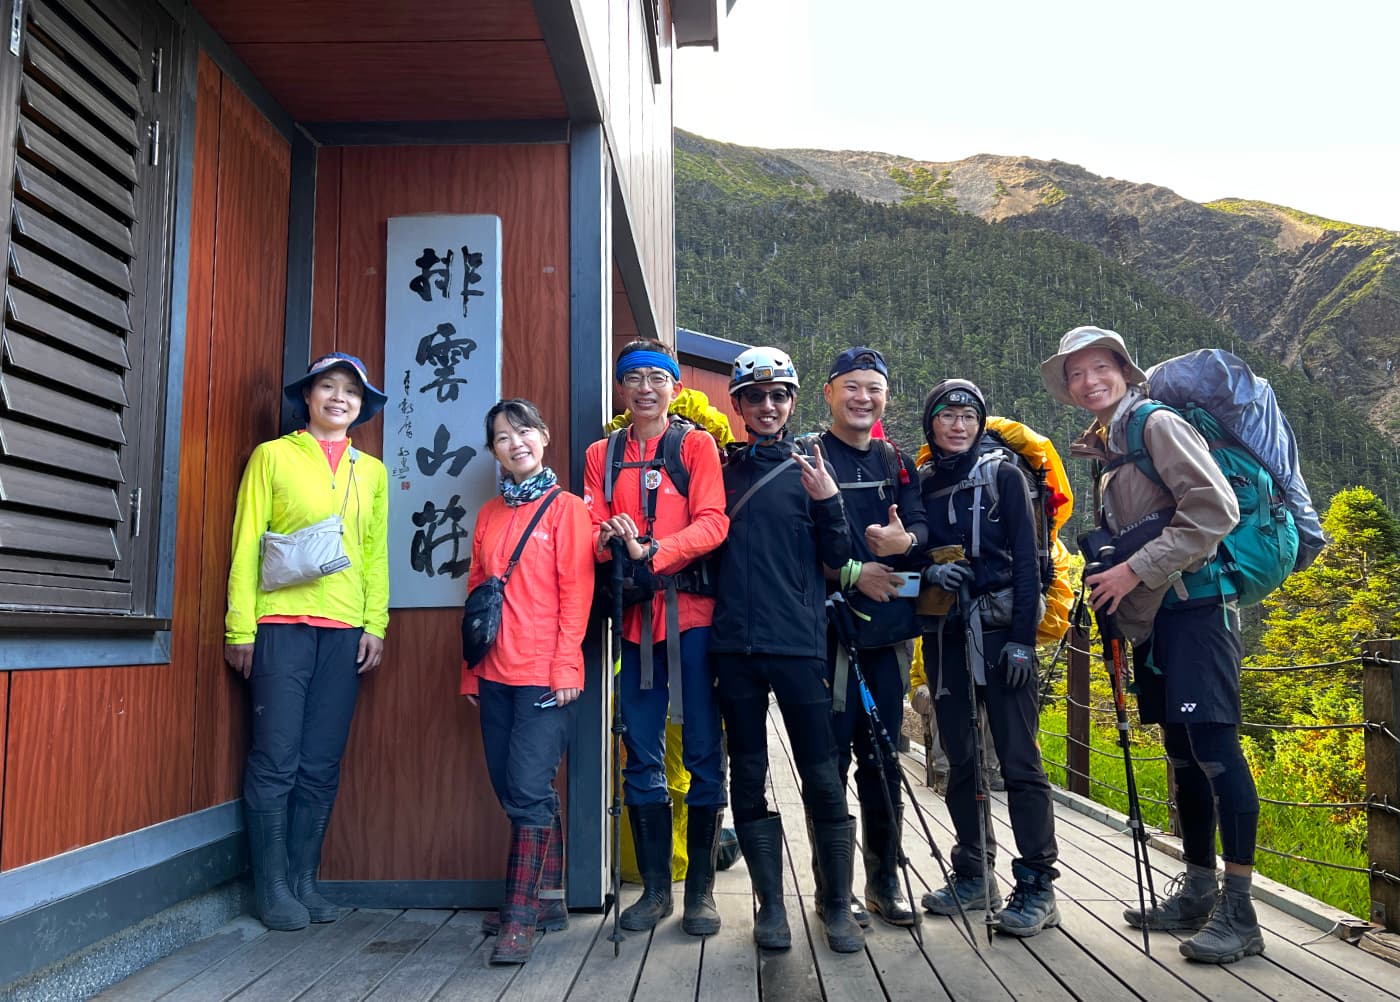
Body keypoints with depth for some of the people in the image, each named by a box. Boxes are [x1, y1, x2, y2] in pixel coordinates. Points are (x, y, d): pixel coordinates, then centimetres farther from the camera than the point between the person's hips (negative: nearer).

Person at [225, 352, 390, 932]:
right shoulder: (273, 456, 6)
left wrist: (375, 624, 4)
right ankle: (272, 888, 10)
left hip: (345, 631, 3)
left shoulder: (372, 472, 15)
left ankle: (304, 880, 17)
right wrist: (241, 625, -4)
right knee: (276, 759, -2)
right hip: (281, 625, -3)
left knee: (321, 765, 5)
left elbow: (377, 554, 14)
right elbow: (246, 544, 2)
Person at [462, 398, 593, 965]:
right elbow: (476, 594, 16)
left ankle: (520, 917, 1)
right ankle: (549, 898, 25)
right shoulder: (490, 515, 14)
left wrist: (566, 668, -13)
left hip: (545, 674, -6)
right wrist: (471, 672, 13)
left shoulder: (566, 508, -2)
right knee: (514, 789, 11)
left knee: (528, 789, -9)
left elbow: (576, 593, -7)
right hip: (494, 674, 6)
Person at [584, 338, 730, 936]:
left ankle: (701, 888, 14)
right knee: (642, 757, 7)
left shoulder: (696, 444, 4)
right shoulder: (602, 455, 14)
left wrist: (649, 551, -20)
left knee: (703, 752, 1)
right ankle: (654, 887, 20)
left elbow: (712, 523, -8)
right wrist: (608, 540, -15)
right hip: (636, 618, 3)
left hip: (692, 612, -3)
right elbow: (592, 532, 8)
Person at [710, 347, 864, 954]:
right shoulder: (722, 470, 10)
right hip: (734, 643, 2)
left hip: (798, 641, -2)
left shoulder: (808, 468, 5)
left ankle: (837, 905, 15)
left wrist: (827, 502, -14)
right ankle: (771, 905, 20)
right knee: (748, 778, 8)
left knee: (822, 779, 0)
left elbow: (836, 558, 2)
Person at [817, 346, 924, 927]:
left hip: (888, 625, 5)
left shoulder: (897, 462, 15)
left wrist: (904, 540, -18)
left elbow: (923, 526, 4)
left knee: (882, 757, 12)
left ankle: (884, 878, 24)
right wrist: (851, 573, -16)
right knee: (831, 756, 0)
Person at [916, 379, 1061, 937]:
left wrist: (1022, 637, -11)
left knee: (1019, 759, -6)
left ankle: (1037, 887, 1)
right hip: (944, 634, 4)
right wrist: (928, 572, -13)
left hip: (1000, 630, -4)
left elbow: (1026, 561, -3)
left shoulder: (1004, 477, 3)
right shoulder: (919, 485, 11)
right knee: (960, 758, 9)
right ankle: (973, 875, 21)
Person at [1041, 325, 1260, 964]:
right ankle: (1198, 892, 22)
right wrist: (1111, 593, 12)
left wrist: (1137, 570, -18)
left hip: (1195, 605, -9)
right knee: (1183, 756, 13)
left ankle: (1238, 912, -5)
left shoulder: (1158, 424, -7)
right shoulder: (1107, 451, 18)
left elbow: (1215, 508, -18)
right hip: (1151, 617, 9)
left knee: (1215, 749, -10)